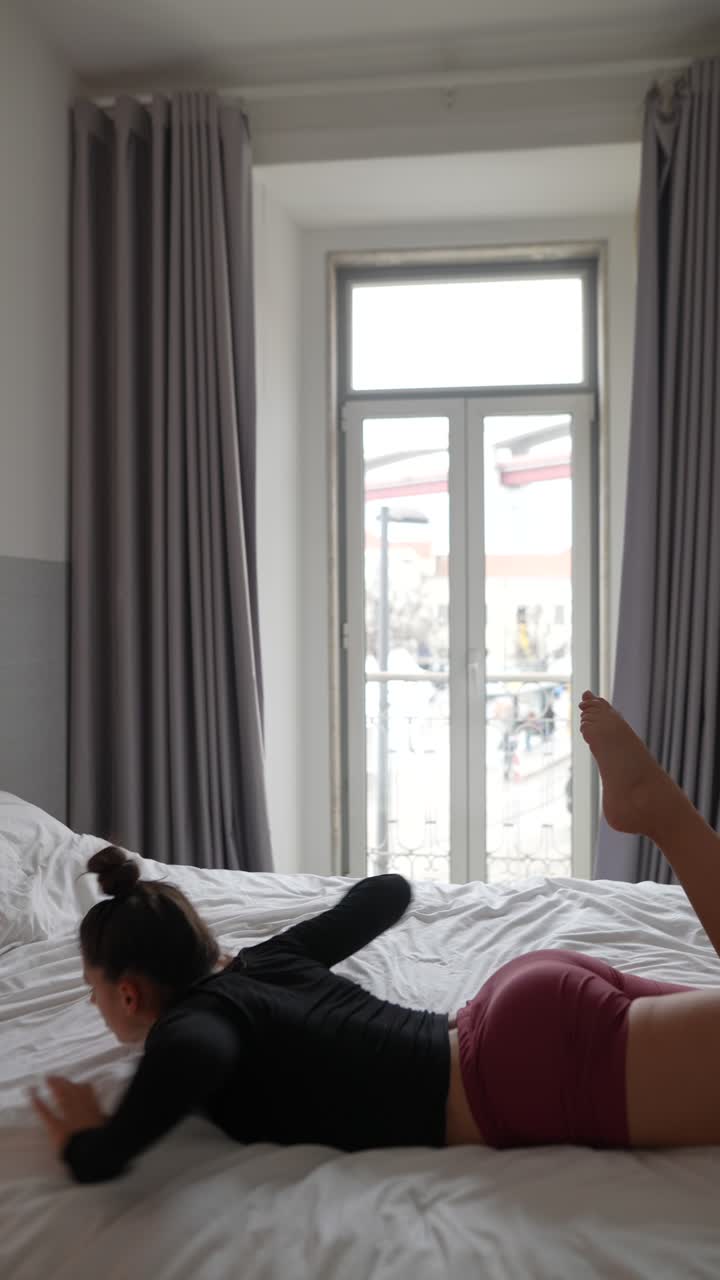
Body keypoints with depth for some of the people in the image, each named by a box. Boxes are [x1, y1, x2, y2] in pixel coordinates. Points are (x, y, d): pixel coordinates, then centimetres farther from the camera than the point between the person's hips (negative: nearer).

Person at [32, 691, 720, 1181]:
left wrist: (93, 1146, -16)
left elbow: (192, 1062, -36)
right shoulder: (264, 963, 15)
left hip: (536, 1067, -8)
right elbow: (389, 889, 27)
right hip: (538, 1011, 8)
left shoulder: (188, 1019, -8)